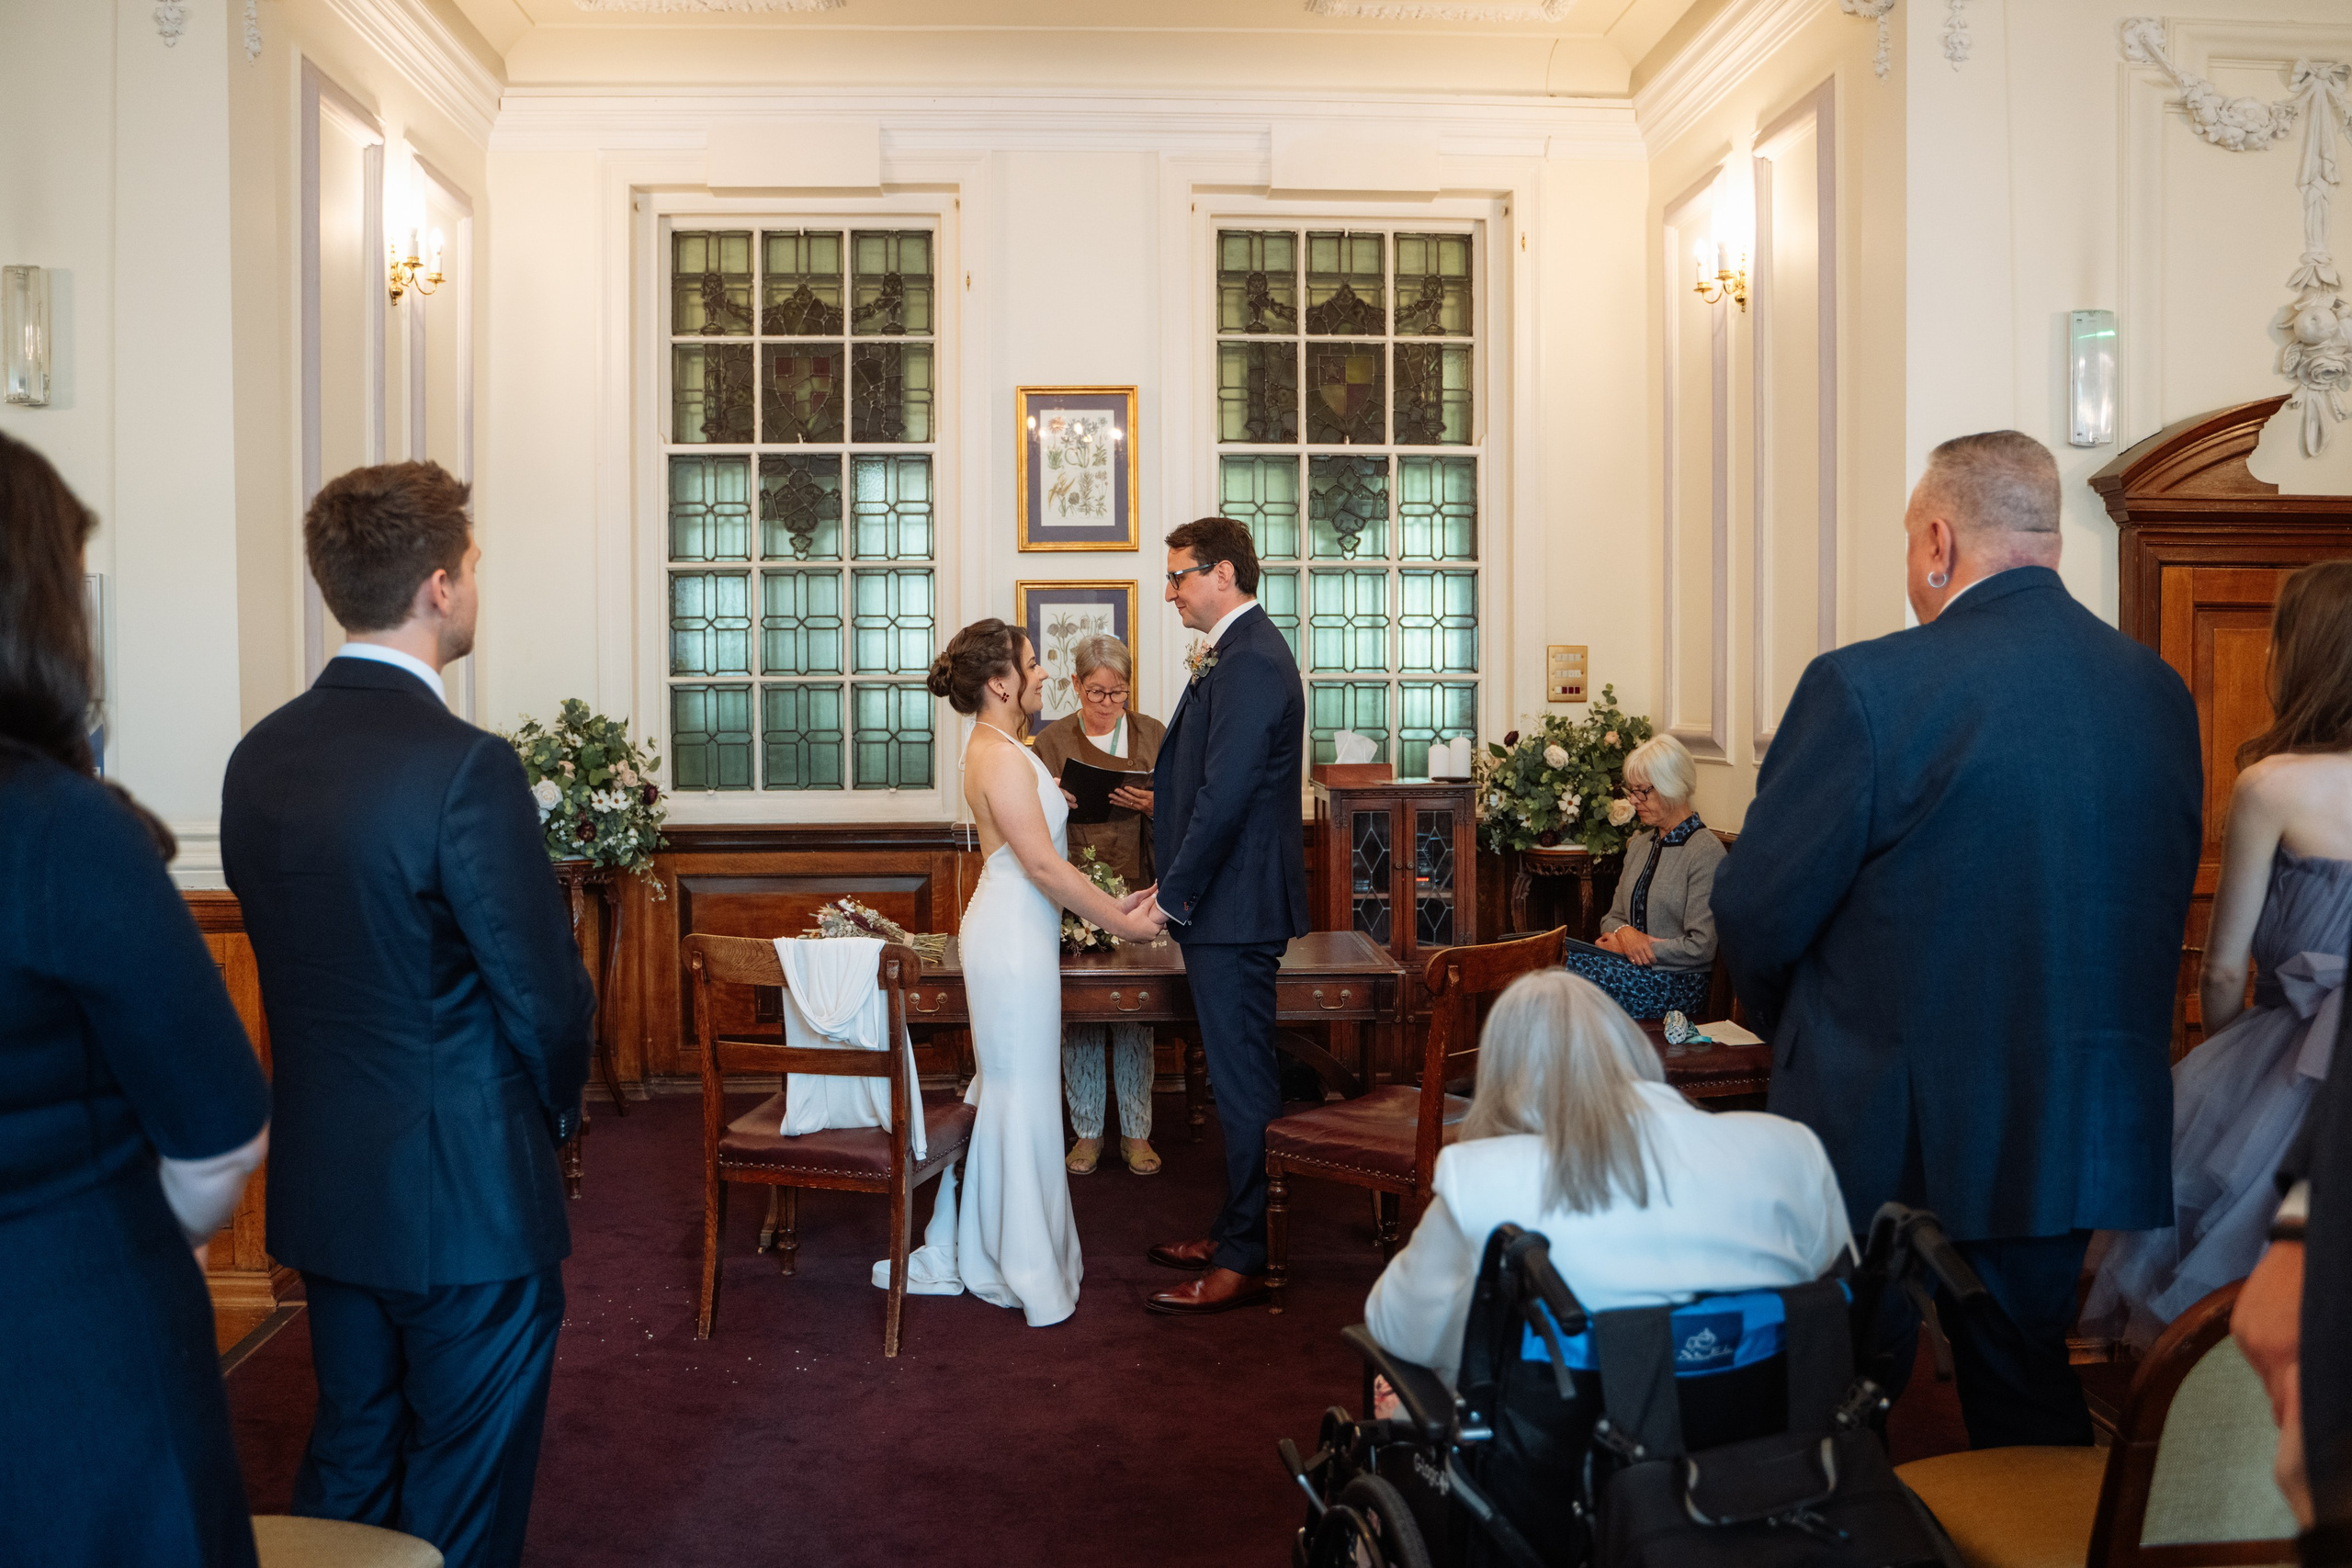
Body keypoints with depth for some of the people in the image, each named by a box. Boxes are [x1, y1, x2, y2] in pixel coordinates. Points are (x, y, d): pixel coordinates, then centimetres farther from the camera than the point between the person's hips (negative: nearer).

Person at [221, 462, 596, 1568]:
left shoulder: (259, 756, 1)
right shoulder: (465, 767, -22)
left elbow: (284, 953, 7)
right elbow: (544, 989, -18)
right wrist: (558, 1103, 2)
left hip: (321, 1179, 7)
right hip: (467, 1189, -7)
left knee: (347, 1456, 24)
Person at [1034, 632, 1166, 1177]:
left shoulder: (1153, 736, 6)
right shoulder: (1052, 740, 5)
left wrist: (1151, 805, -15)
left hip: (1135, 890, 0)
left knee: (1135, 1012, 1)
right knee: (1076, 1010, 2)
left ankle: (1137, 1133, 12)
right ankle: (1087, 1132, 14)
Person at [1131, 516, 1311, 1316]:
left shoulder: (1249, 663, -18)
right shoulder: (1237, 653, 16)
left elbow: (1225, 797, -23)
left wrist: (1173, 893, -15)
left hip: (1233, 907, -11)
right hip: (1226, 901, 11)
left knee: (1243, 1080, -1)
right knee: (1239, 1076, 17)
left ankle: (1244, 1260, 9)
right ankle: (1236, 1230, 30)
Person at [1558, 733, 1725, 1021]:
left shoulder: (1705, 852, -9)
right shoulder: (1641, 843, 17)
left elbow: (1700, 948, -14)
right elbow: (1612, 917, 19)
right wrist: (1625, 932, -5)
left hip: (1678, 984, -7)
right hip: (1635, 968, 7)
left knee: (1571, 964, -28)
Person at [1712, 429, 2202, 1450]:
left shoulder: (1865, 687, -18)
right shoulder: (2161, 693, 2)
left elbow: (1757, 907, -13)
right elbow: (2161, 905, 9)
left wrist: (1787, 1025, 7)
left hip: (1887, 1137, -5)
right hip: (2087, 1130, 6)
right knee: (2027, 1386, 21)